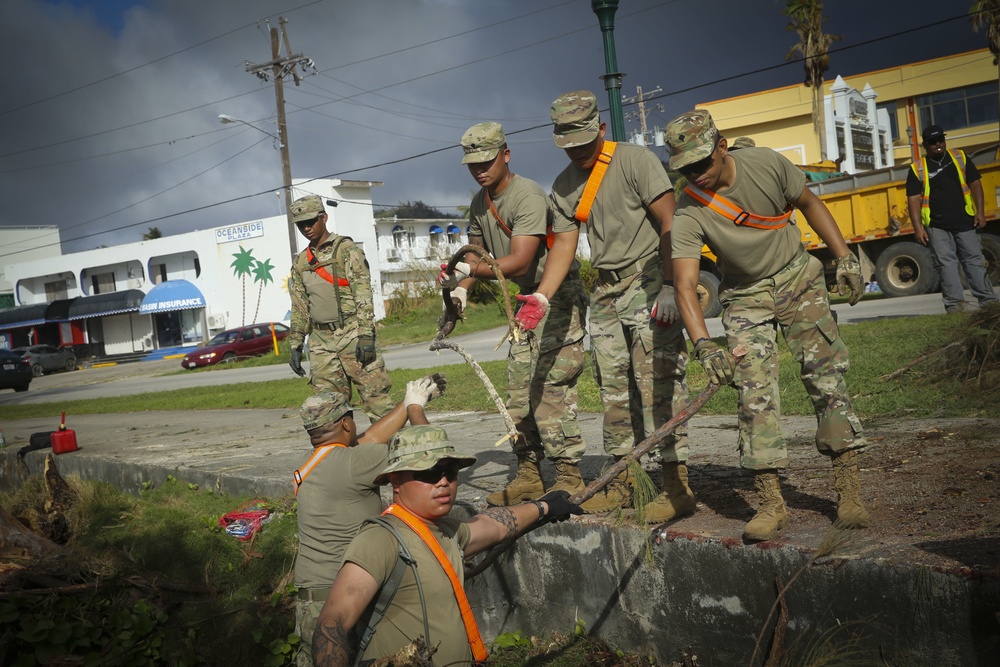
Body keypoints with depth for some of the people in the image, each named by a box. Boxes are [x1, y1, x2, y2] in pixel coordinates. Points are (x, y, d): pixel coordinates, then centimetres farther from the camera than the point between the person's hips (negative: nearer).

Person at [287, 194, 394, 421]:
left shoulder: (346, 250, -2)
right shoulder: (300, 263, 15)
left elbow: (363, 294, -9)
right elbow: (299, 308, 19)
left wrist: (366, 335, -17)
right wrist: (295, 345, 13)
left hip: (352, 334, -5)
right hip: (321, 341, 6)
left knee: (375, 393, -7)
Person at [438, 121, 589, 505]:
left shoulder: (527, 196, -20)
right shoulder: (480, 203, 9)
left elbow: (519, 261, -27)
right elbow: (477, 250, 17)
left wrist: (470, 269, -35)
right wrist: (461, 287, -2)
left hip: (557, 298, -9)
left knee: (549, 387, -14)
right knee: (518, 391, 7)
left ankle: (569, 477, -8)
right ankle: (528, 475, 15)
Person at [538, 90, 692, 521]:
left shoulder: (635, 161, -7)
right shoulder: (564, 187, 11)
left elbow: (669, 225, -12)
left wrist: (669, 287, -20)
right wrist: (539, 298, -5)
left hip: (648, 281, -7)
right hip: (605, 291, 7)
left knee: (657, 382, -11)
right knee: (613, 387, 9)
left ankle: (677, 485, -8)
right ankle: (621, 481, 18)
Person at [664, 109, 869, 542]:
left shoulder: (766, 164, -15)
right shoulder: (688, 213, -21)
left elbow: (809, 204, 3)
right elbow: (685, 284, -28)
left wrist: (844, 257, -1)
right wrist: (703, 345, -41)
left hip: (798, 278, 1)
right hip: (745, 298, -1)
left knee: (827, 379, -5)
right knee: (754, 394, -10)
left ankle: (848, 490, 2)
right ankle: (770, 502, -5)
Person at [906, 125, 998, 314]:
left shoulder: (959, 158, 9)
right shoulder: (917, 169, 3)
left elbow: (974, 183, 8)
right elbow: (913, 199, -1)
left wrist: (980, 211, -2)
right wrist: (918, 227, -10)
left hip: (964, 221, 2)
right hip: (937, 226, -1)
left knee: (974, 260, 3)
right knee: (946, 263, -6)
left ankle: (988, 301, 7)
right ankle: (955, 303, -7)